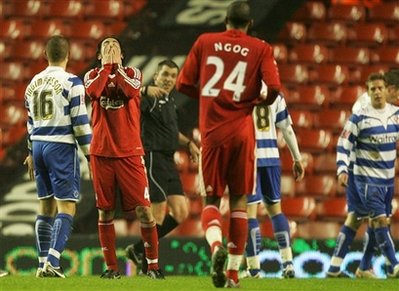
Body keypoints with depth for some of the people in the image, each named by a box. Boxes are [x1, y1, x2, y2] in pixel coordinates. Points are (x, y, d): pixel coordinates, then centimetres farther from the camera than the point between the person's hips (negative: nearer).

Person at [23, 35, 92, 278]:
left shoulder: (34, 83, 11)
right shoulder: (71, 82, -9)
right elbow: (80, 121, -11)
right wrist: (89, 152, -4)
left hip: (39, 146, 7)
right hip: (62, 147, -7)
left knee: (46, 207, 14)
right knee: (66, 208, -8)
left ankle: (43, 263, 14)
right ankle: (52, 261, -22)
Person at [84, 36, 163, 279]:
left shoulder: (132, 73, 8)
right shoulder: (93, 75, 10)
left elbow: (131, 91, -15)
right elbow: (93, 91, -13)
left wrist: (117, 65, -7)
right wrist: (106, 66, -7)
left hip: (130, 152, -1)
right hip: (102, 152, 1)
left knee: (144, 209, -7)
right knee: (105, 211, 3)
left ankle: (153, 264, 0)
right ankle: (111, 267, 11)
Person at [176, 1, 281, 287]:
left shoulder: (205, 42, 5)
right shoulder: (260, 49, 1)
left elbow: (183, 84, 7)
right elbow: (273, 88, -11)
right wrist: (261, 99, 11)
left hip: (212, 133, 1)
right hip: (242, 132, -1)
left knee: (212, 199, 9)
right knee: (239, 200, 10)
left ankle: (216, 244, -23)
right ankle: (233, 272, 7)